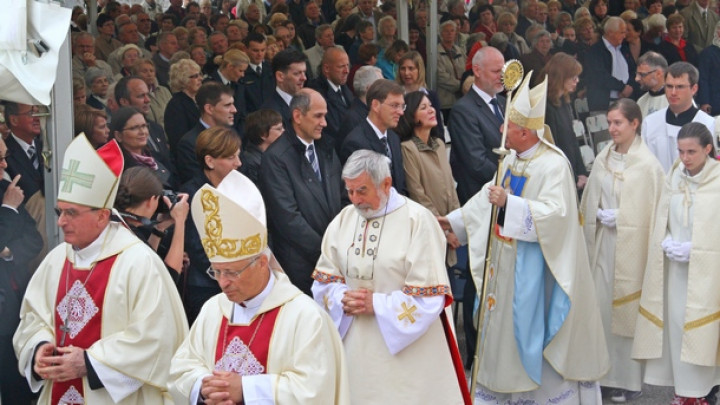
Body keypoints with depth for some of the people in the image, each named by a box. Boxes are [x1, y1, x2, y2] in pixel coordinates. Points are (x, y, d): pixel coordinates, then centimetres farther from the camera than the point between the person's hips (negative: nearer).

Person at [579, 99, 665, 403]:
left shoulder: (648, 165, -11)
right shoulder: (603, 159, 7)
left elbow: (652, 210, -8)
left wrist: (619, 217, -13)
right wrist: (598, 214, 3)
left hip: (630, 246, -5)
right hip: (602, 242, 5)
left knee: (626, 308, 0)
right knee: (600, 305, 6)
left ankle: (628, 379, 11)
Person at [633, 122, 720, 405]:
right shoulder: (674, 177, 5)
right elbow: (662, 218, 13)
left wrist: (693, 249, -15)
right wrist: (668, 243, -4)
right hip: (676, 265, 4)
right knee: (676, 323, 5)